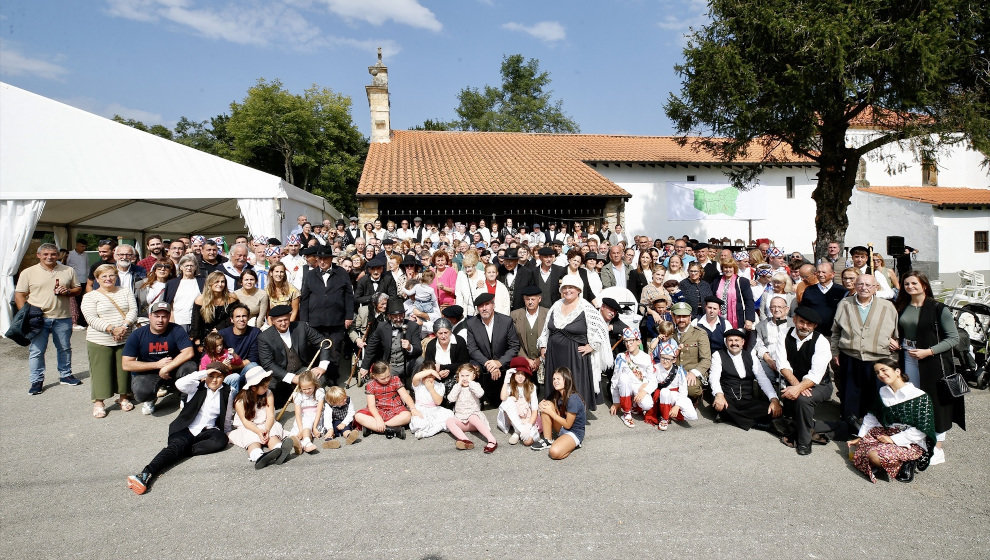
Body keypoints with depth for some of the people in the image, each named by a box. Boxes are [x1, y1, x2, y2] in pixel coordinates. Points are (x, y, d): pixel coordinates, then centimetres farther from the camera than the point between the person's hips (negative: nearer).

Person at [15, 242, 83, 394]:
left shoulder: (68, 271, 7)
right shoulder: (28, 272, 1)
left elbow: (78, 289, 13)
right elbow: (20, 295, 2)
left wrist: (68, 291, -9)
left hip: (63, 318, 2)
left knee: (65, 348, 12)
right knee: (36, 351, 1)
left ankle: (65, 375, 26)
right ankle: (37, 381, 11)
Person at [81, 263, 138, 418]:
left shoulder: (125, 292, 11)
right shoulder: (90, 297, 1)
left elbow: (133, 310, 1)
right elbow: (91, 318, -10)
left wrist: (125, 326, -16)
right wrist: (112, 329, -21)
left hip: (125, 340, 3)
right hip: (100, 341, -2)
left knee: (124, 368, 9)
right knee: (100, 371, 1)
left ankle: (123, 397, 24)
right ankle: (98, 403, 12)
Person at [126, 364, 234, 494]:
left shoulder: (227, 393, 11)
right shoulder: (198, 386, 5)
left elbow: (227, 418, 21)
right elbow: (180, 384, -16)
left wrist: (227, 432, 14)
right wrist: (204, 373, -15)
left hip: (206, 432, 1)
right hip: (186, 429, -1)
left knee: (222, 440, -31)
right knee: (176, 446, -31)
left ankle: (181, 449, -25)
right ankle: (145, 475, -47)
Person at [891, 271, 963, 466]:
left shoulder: (938, 309, -9)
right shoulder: (902, 308, 6)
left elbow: (954, 338, -10)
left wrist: (929, 351, -18)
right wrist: (897, 343, 2)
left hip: (932, 361, -5)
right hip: (908, 358, 5)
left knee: (936, 399, 1)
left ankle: (938, 447, 10)